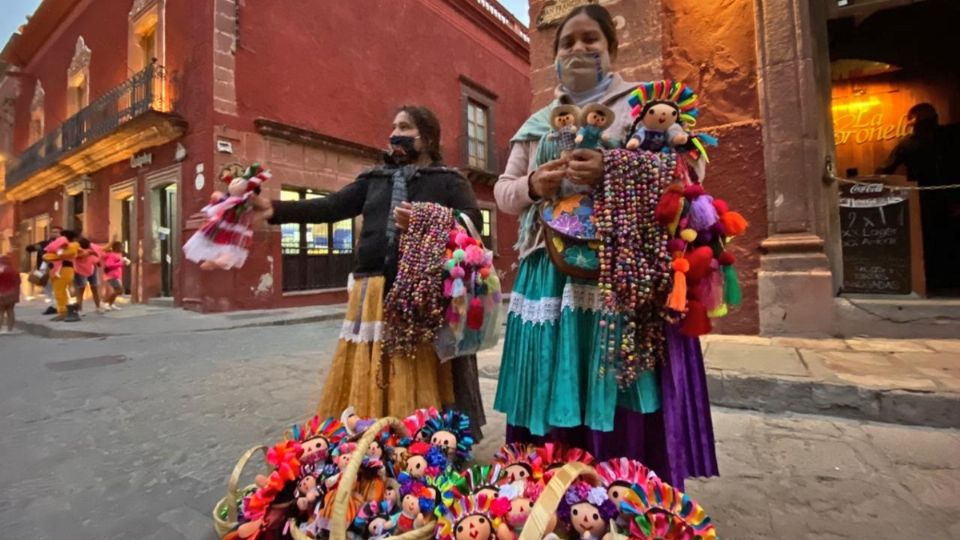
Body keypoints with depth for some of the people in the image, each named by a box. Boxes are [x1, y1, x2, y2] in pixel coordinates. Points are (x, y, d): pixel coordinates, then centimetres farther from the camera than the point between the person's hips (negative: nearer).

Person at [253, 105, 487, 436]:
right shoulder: (375, 179, 20)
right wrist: (275, 210, -1)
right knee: (369, 384, 7)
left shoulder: (448, 180, 8)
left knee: (421, 382, -1)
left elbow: (472, 221, -5)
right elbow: (330, 207, 10)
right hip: (375, 297, 4)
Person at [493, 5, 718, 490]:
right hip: (551, 275, 4)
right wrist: (533, 186, -4)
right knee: (552, 403, 7)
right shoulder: (537, 123, 20)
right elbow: (502, 191, 19)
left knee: (622, 407, -3)